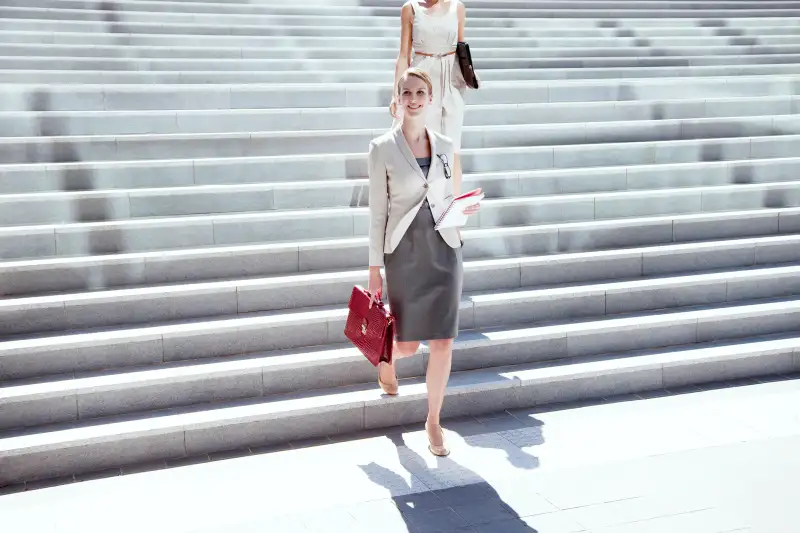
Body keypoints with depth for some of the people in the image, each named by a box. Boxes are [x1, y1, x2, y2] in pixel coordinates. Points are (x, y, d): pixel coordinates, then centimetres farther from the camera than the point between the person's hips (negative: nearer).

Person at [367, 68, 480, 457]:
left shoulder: (444, 145, 7)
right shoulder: (382, 148, -4)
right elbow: (377, 211, -4)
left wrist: (464, 209, -5)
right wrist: (374, 268, -5)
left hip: (443, 248, 3)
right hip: (404, 251, -3)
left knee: (443, 341, -1)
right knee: (407, 345, 4)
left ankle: (433, 421, 16)